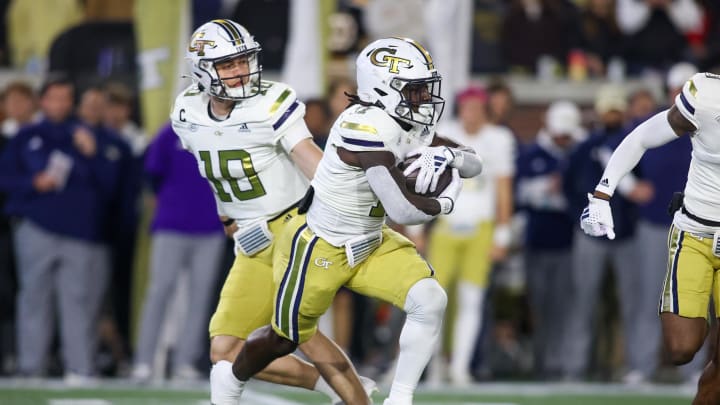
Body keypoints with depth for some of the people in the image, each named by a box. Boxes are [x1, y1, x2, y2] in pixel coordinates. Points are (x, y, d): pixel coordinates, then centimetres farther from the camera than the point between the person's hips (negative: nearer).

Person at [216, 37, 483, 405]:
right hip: (320, 250, -7)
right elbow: (402, 210, -35)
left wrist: (444, 154, -18)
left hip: (370, 246, 8)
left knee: (430, 300, -15)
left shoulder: (411, 127, -4)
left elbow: (473, 165, 3)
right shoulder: (367, 126, -31)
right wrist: (444, 203, -16)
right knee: (284, 341, 12)